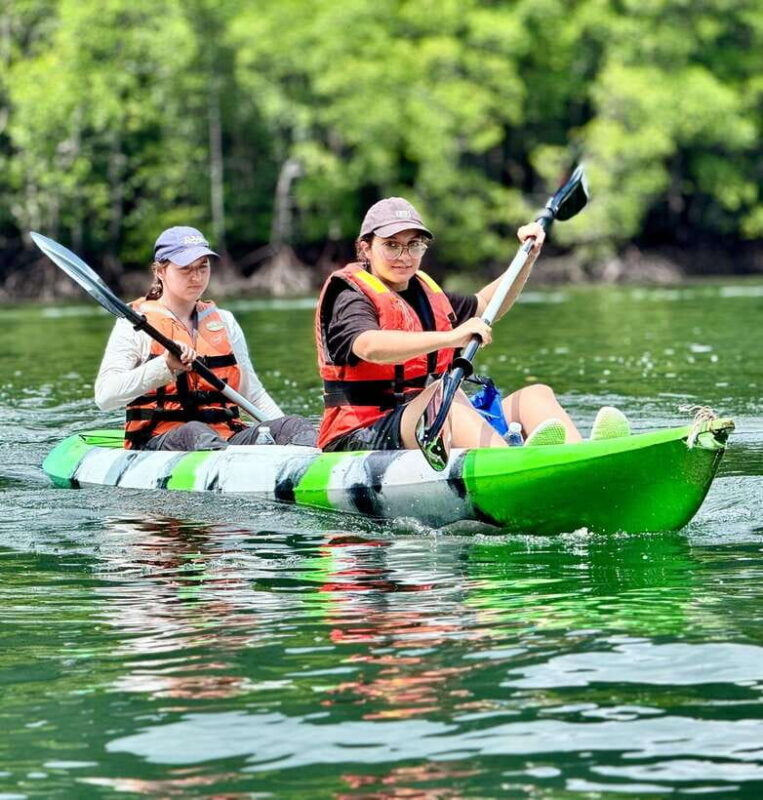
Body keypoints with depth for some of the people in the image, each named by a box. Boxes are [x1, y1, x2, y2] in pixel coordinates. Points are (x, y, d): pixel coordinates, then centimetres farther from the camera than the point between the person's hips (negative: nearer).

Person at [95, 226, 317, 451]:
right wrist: (165, 366, -22)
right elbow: (104, 397, -9)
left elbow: (253, 393, 24)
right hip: (158, 442, -5)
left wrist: (286, 429, 5)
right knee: (196, 433, -39)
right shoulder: (136, 324, 4)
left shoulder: (224, 321, 22)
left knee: (295, 425, -22)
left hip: (225, 439, 5)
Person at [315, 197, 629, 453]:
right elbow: (370, 347, -30)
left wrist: (527, 258, 24)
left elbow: (486, 305, 38)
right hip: (363, 438, -8)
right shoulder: (351, 297, -6)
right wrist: (451, 338, -42)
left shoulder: (425, 294, 21)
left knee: (536, 395, -9)